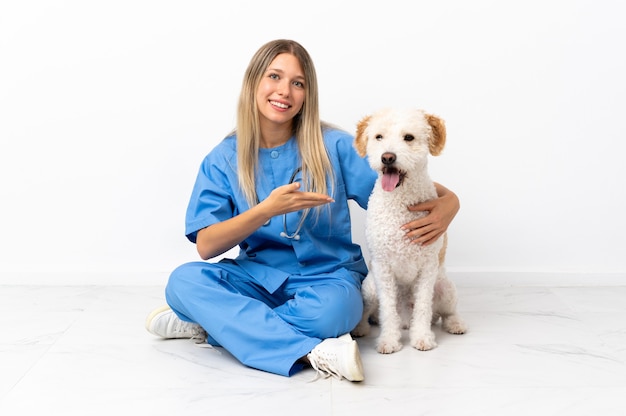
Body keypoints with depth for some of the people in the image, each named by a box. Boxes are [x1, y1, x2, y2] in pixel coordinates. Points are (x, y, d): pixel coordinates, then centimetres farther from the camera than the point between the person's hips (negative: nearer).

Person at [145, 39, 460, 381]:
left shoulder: (333, 146, -5)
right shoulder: (224, 159, -1)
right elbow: (206, 246, -9)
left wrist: (446, 202, -26)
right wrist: (268, 210, -23)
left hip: (326, 275, -2)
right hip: (259, 276, 2)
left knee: (332, 309, -36)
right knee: (184, 280, -25)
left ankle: (215, 321, -15)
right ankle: (312, 351, -33)